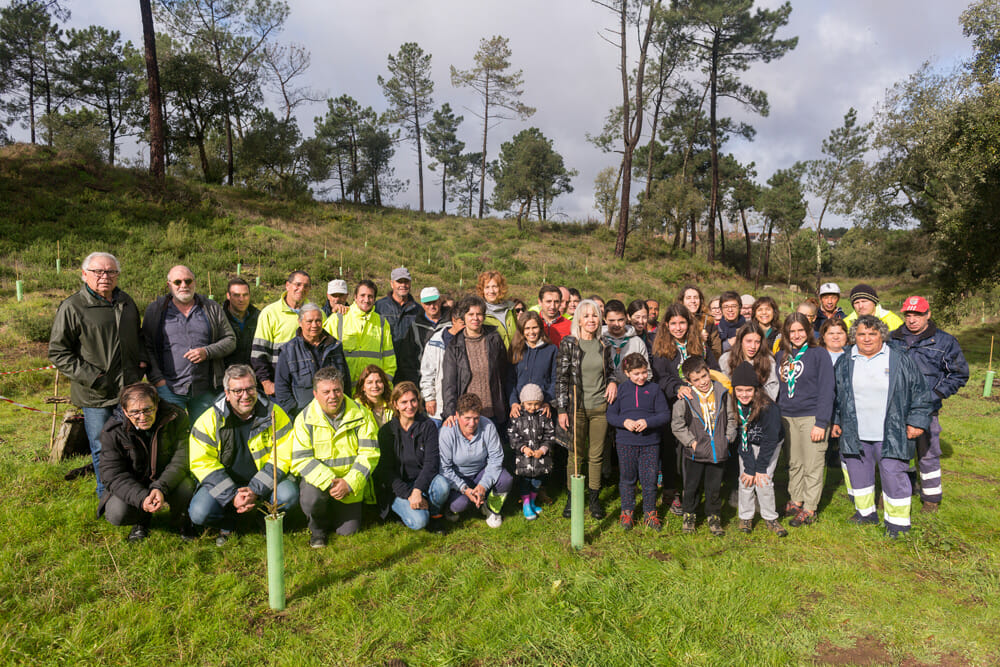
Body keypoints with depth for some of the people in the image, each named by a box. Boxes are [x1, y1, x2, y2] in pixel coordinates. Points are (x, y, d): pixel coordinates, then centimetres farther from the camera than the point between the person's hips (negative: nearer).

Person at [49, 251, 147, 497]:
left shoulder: (126, 302, 10)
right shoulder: (72, 307, -9)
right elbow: (58, 352, -9)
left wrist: (142, 359, 9)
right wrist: (92, 377, -15)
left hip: (130, 388, 5)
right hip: (96, 394, -5)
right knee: (102, 449, 6)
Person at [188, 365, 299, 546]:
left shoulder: (274, 414, -9)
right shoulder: (209, 420, -9)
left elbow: (283, 458, -10)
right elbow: (203, 463, -11)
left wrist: (256, 490, -22)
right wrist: (232, 496, -22)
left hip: (263, 481, 0)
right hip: (223, 484, 1)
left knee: (289, 495, -28)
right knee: (199, 513, -25)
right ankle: (227, 524, 11)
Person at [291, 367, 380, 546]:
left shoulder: (360, 415, -7)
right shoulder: (305, 419, -9)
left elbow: (369, 453, -10)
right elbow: (301, 460, -13)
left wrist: (349, 483, -22)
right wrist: (328, 482, -25)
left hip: (350, 485, 1)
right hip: (318, 479, -1)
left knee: (347, 531, -3)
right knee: (311, 499, -33)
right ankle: (318, 526, 3)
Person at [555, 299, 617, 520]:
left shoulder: (604, 346, 7)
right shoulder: (568, 344, -4)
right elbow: (561, 378, -4)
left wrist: (613, 382, -2)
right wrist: (562, 410, -8)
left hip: (600, 406, 3)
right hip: (577, 407, -3)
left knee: (596, 455, 8)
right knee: (576, 454, 4)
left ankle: (594, 498, 21)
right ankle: (572, 498, 18)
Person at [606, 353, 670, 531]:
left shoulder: (654, 390, 1)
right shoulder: (620, 389, 2)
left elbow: (665, 415, -1)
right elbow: (610, 415, 3)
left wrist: (647, 422, -17)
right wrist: (624, 421, -17)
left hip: (650, 442, 0)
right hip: (626, 442, 0)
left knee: (649, 479, 6)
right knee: (627, 479, 10)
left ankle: (650, 513, 23)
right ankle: (627, 512, 25)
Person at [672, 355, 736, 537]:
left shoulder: (722, 393, -2)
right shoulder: (685, 398, -12)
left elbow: (731, 418, 10)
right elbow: (677, 424, -5)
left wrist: (728, 437, 2)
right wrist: (691, 441, -9)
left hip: (718, 451, 2)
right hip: (695, 452, -2)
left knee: (714, 486, 11)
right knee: (691, 486, 9)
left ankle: (713, 516, 30)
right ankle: (689, 515, 30)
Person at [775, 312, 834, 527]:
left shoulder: (819, 354, -5)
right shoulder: (781, 356, 10)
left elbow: (826, 390, -9)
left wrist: (821, 422, -14)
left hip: (811, 417, -5)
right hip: (787, 417, 5)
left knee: (812, 465, 2)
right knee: (794, 464, 13)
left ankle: (809, 508, 11)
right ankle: (795, 501, 26)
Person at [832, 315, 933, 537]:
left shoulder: (899, 360, -1)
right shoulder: (844, 362, 6)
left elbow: (919, 392, 4)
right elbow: (836, 396, 16)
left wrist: (917, 421, 0)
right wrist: (836, 421, 15)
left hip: (890, 435, -3)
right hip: (855, 435, 3)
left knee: (893, 475, 0)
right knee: (859, 473, 13)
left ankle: (898, 520, 16)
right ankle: (865, 512, 32)